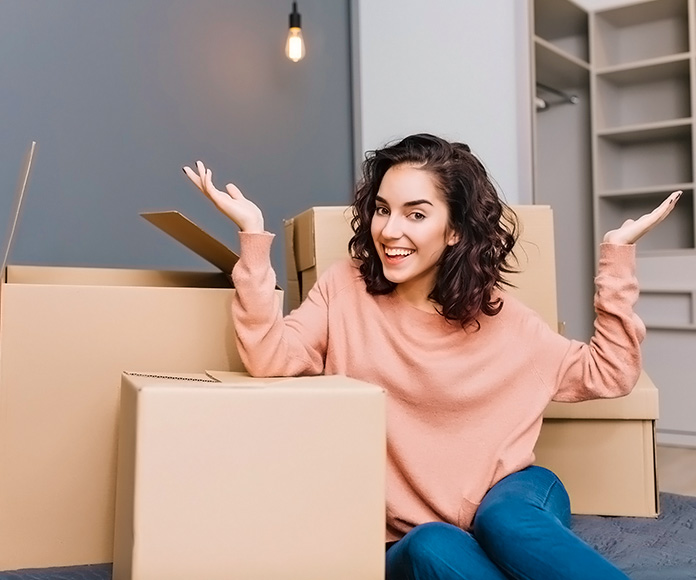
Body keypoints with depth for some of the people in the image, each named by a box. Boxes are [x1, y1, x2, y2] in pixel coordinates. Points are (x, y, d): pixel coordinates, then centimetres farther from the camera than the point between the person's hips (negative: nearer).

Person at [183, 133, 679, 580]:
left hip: (506, 510, 1)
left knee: (507, 518, -34)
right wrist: (254, 236, -23)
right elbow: (270, 359, -16)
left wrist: (617, 257, 2)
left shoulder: (497, 315, 2)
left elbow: (608, 373, 8)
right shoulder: (346, 288, -1)